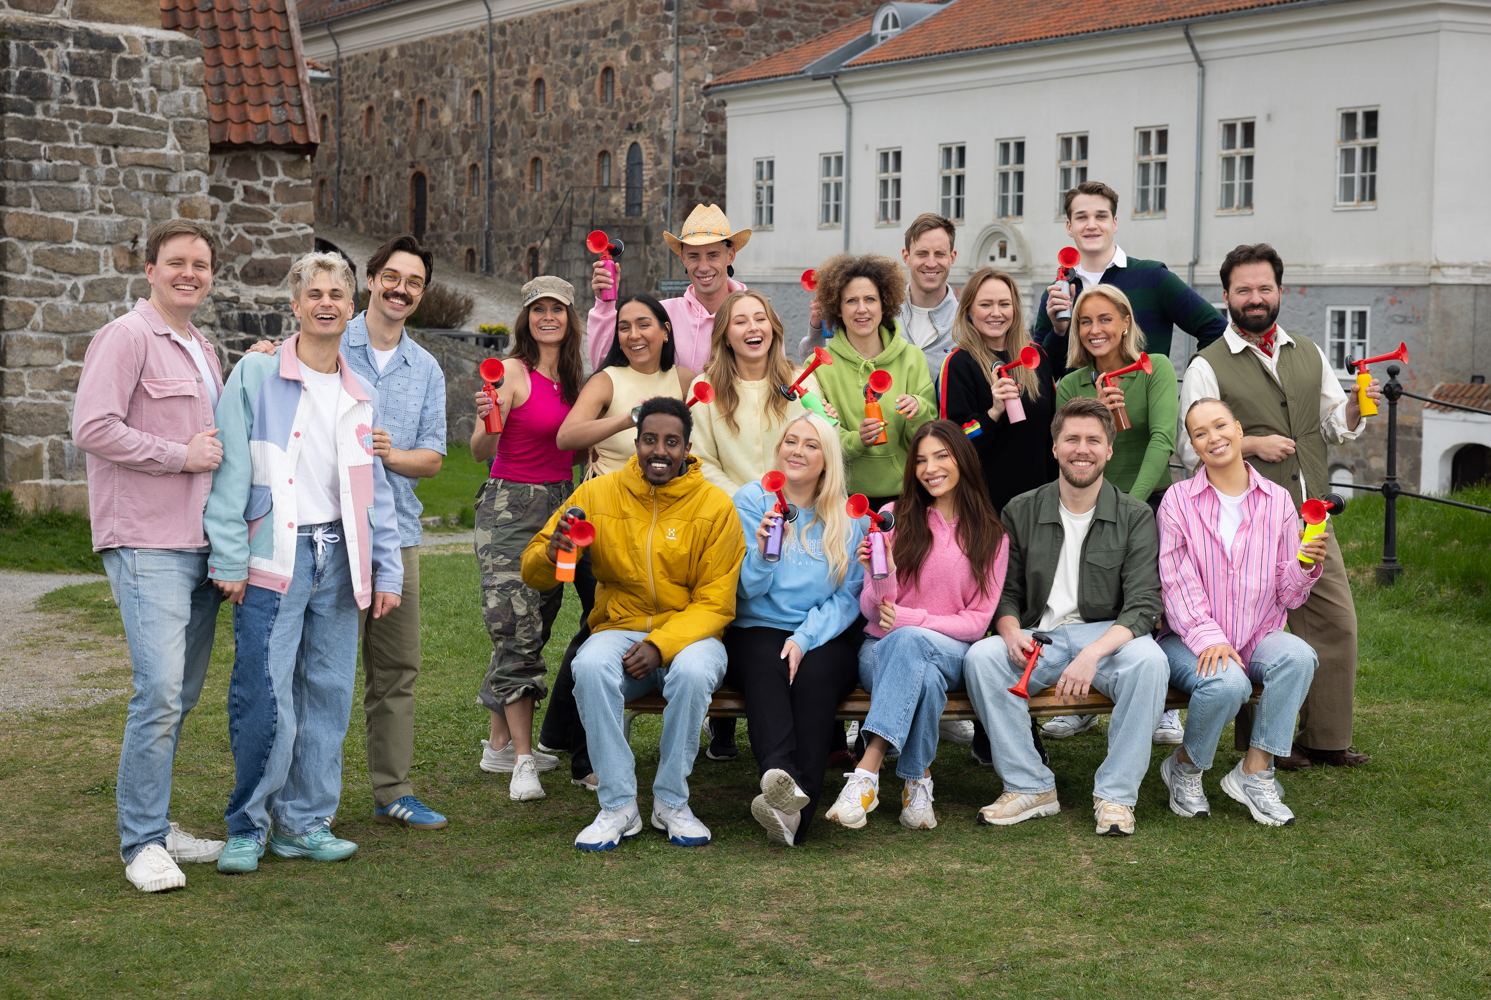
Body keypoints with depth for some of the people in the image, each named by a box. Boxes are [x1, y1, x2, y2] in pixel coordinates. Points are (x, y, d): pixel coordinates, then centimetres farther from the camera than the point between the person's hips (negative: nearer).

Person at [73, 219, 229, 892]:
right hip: (147, 545, -8)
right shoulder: (127, 338, -6)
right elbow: (92, 428, -17)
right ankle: (142, 843, -6)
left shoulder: (204, 351, 21)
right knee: (160, 691, -14)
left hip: (200, 546, 9)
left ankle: (155, 826, 20)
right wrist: (180, 455, -13)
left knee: (181, 694, 11)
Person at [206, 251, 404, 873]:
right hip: (274, 558, -5)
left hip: (337, 558, 5)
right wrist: (230, 559, -10)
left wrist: (388, 570, 13)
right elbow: (230, 470, -4)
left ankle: (305, 822, 16)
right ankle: (248, 827, 6)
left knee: (328, 694, 6)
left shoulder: (362, 397, 14)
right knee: (266, 699, -9)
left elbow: (376, 491, 18)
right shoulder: (256, 375, 0)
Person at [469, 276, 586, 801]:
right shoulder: (513, 371, -10)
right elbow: (482, 452, -15)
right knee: (518, 629, -11)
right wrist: (486, 420, -36)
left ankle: (500, 743, 19)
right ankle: (522, 760, -13)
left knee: (535, 625, 9)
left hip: (560, 503, 7)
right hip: (510, 505, -7)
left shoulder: (574, 377, 10)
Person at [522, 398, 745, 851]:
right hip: (618, 630, 1)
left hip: (689, 634, -1)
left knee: (693, 670, -36)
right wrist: (551, 553, -20)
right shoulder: (597, 494, 3)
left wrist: (662, 644, -21)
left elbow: (715, 603, -5)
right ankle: (618, 807, -21)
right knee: (590, 667, -33)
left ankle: (671, 803, -16)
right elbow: (533, 572, 5)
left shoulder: (715, 504, -3)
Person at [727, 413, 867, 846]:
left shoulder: (848, 518, 10)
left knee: (814, 674, -32)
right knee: (764, 663, -34)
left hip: (825, 636, 0)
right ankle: (780, 776, -56)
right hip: (757, 631, 0)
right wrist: (763, 553, -19)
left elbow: (847, 598, 3)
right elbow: (746, 591, 2)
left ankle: (797, 809, -44)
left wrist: (804, 639, -13)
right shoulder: (752, 500, 7)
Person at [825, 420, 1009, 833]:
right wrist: (878, 579, -21)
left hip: (953, 651, 0)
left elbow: (978, 620, 2)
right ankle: (917, 779, -30)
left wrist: (911, 620, -13)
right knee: (924, 673, -38)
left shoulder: (990, 536, 8)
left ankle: (868, 769, -42)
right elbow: (873, 613, 2)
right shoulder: (897, 519, 8)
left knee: (908, 640, -38)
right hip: (882, 649, 1)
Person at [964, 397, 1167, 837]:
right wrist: (1012, 632, -15)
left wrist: (1093, 653, -26)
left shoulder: (1135, 517, 1)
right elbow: (1006, 593, 10)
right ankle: (1030, 787, -18)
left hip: (1109, 636, -2)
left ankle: (1115, 793, -20)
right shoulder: (1021, 512, 8)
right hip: (1039, 637, 2)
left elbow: (1142, 607, -8)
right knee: (981, 657, -28)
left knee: (1149, 661, -34)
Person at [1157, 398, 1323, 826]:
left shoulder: (1277, 501, 7)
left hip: (1257, 637, 3)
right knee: (1227, 683, -34)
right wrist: (1208, 637, -24)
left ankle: (1254, 771, -19)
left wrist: (1306, 568, -17)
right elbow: (1178, 583, -9)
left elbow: (1288, 597, 6)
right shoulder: (1179, 501, 0)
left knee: (1298, 656, -30)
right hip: (1190, 639, -3)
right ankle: (1185, 767, -3)